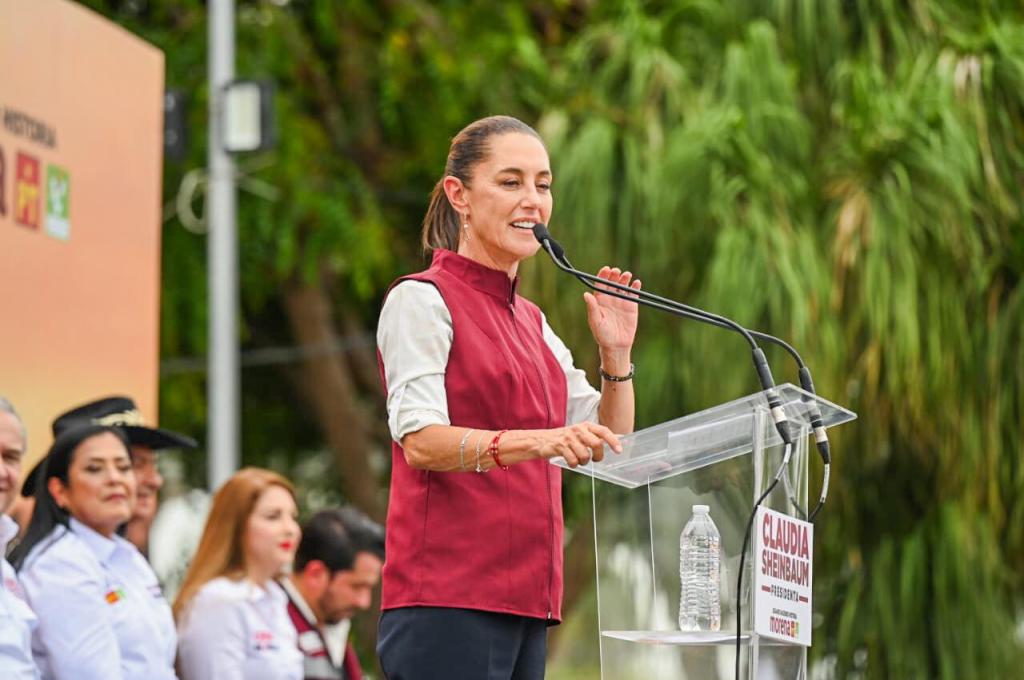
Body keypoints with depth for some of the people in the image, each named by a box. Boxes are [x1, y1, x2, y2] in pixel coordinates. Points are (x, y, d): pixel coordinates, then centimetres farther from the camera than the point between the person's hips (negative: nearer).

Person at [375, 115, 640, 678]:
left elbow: (608, 448, 21)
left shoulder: (530, 320, 22)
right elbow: (420, 440, -16)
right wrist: (535, 442, -31)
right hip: (447, 597, -8)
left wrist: (615, 353, 5)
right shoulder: (422, 299, -2)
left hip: (524, 599, 8)